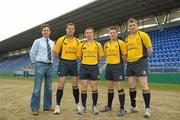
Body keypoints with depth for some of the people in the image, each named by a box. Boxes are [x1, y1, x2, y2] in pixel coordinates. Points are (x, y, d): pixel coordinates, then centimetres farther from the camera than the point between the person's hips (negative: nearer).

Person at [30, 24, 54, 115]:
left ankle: (47, 106, 20)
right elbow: (32, 53, 4)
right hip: (40, 65, -5)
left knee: (48, 87, 8)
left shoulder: (52, 43, 13)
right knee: (37, 87, -6)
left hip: (49, 66, 5)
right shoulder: (38, 41, 0)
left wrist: (51, 63, 12)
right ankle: (35, 109, 2)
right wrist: (35, 64, 6)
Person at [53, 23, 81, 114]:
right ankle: (57, 106, 5)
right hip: (64, 63, -3)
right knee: (61, 85, -5)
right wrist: (63, 59, 3)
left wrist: (74, 59, 4)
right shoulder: (61, 40, -2)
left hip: (74, 63, 3)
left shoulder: (77, 41, 5)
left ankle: (77, 104, 23)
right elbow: (56, 52, 2)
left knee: (75, 85, 8)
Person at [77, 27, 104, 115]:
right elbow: (79, 56, 13)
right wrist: (85, 61, 8)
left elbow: (100, 57, 11)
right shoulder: (82, 45, 6)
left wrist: (94, 62, 7)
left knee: (94, 87, 3)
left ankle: (94, 107, 16)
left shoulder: (98, 44, 4)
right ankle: (83, 107, 14)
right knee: (84, 87, 2)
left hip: (94, 67, -1)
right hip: (84, 67, 1)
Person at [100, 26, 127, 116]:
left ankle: (122, 108, 6)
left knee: (119, 88, -5)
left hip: (117, 67, -6)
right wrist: (110, 62, 11)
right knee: (110, 88, 14)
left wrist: (119, 64, -3)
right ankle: (109, 106, 26)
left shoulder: (121, 43, -5)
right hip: (108, 67, 6)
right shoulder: (106, 44, 12)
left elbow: (124, 56, -6)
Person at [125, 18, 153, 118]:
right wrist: (127, 58, 10)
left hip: (140, 63, -6)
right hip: (130, 64, 6)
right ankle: (133, 106, 23)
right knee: (131, 86, 10)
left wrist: (143, 57, 5)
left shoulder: (142, 35, -4)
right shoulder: (127, 39, 13)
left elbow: (150, 49, -3)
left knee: (144, 85, -6)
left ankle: (147, 108, 6)